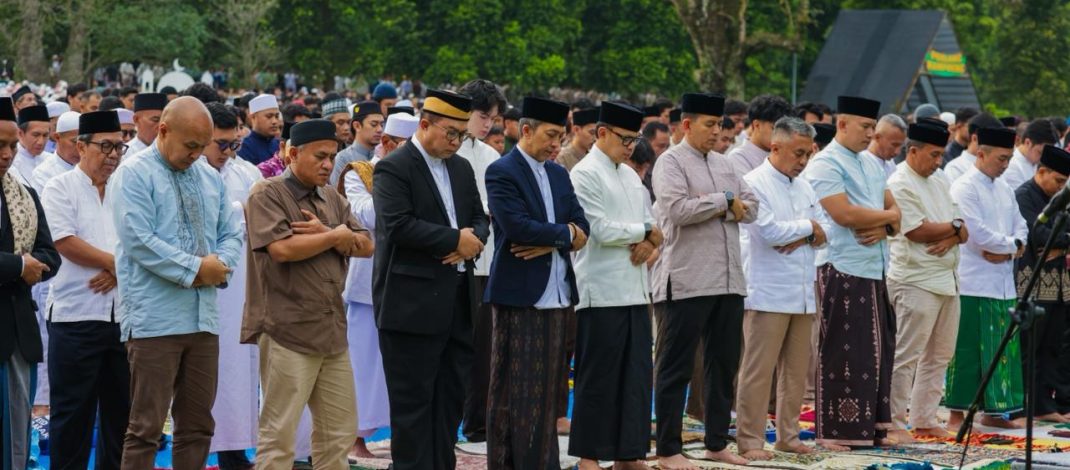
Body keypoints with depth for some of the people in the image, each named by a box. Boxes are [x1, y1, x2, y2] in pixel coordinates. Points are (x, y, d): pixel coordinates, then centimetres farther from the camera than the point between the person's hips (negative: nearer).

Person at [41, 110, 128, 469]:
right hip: (76, 316, -5)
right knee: (72, 410, 0)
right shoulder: (60, 189, 0)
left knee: (121, 407, 8)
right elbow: (65, 243, -12)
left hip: (123, 315, 5)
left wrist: (118, 272, -12)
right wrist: (116, 262, -9)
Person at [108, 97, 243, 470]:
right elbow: (139, 241, -15)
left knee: (198, 425, 9)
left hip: (203, 317, 7)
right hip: (154, 321, -7)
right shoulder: (133, 176, -5)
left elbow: (230, 234, 18)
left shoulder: (210, 178, 16)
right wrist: (196, 268, -12)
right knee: (146, 426, -5)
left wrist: (220, 264, -5)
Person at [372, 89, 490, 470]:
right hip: (413, 304, -8)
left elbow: (480, 219, 18)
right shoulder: (393, 168, -9)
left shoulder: (462, 169, 15)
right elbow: (399, 226, -20)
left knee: (451, 397, 10)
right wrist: (456, 239, -14)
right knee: (413, 400, -2)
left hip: (457, 302, 8)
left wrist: (473, 239, -7)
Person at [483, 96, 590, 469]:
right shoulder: (502, 172, -8)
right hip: (519, 296, -7)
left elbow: (582, 227, 8)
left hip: (558, 296, 7)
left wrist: (550, 241, -11)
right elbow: (518, 227, -20)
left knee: (548, 390, 10)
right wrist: (565, 233, -7)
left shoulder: (559, 175, 15)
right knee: (514, 392, -2)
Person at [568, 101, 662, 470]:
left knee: (635, 374, 8)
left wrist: (649, 243, -6)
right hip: (602, 292, -8)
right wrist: (647, 231, -4)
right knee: (598, 377, -2)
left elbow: (650, 224, 17)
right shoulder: (585, 174, -8)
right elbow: (601, 230, -17)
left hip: (635, 290, 8)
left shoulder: (630, 176, 17)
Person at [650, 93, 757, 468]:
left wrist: (713, 208, -8)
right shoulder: (671, 162, -5)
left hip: (729, 279, 7)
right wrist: (724, 201, -9)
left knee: (723, 364, 12)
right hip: (687, 281, -7)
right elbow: (678, 210, -20)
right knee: (676, 367, -2)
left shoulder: (723, 164, 16)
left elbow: (751, 208, 9)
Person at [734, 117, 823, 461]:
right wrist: (807, 227, -2)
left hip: (803, 294, 7)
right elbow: (769, 231, -18)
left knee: (796, 371, 10)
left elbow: (822, 235, 12)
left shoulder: (804, 187, 16)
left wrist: (800, 238, -9)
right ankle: (750, 440, -2)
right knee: (758, 371, -6)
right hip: (768, 293, -7)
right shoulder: (754, 184, -7)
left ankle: (788, 435, 18)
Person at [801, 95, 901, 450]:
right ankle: (837, 431, 0)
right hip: (842, 272, -8)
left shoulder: (871, 165, 18)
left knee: (876, 351, 8)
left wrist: (883, 228, -8)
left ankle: (870, 427, 14)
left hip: (875, 271, 8)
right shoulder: (826, 164, -8)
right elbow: (844, 213, -19)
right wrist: (887, 215, -4)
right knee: (843, 354, -5)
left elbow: (893, 210, 15)